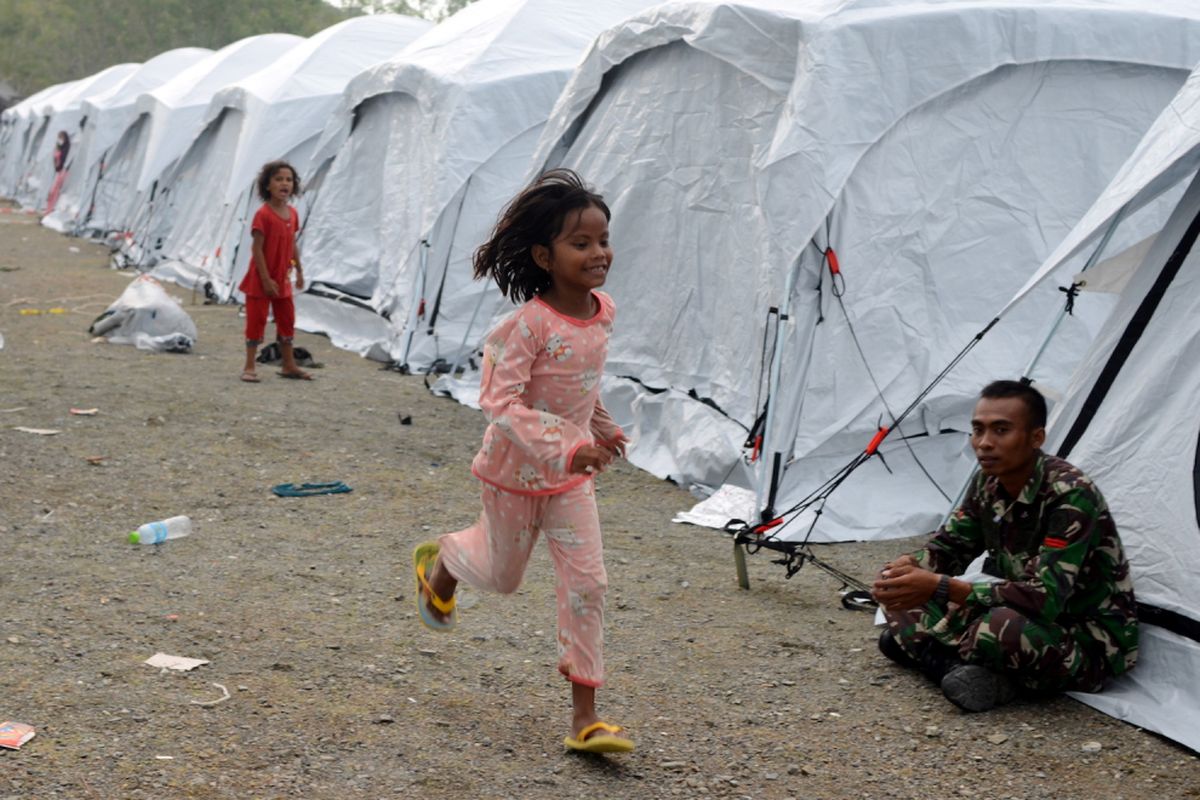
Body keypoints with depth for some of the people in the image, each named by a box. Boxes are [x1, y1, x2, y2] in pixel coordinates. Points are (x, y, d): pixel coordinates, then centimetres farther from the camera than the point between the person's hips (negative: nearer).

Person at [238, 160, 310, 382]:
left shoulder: (292, 214, 3)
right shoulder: (263, 214, -18)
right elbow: (257, 248, -19)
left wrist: (299, 271, 12)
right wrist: (266, 279, -21)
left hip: (282, 280, 7)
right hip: (261, 280, -7)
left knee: (287, 320, 13)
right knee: (256, 320, -1)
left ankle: (289, 366, 24)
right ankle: (249, 367, 7)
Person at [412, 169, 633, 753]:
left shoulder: (603, 312, -5)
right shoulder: (529, 323, -26)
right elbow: (499, 399, -31)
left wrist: (601, 426, 16)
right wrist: (566, 446, -40)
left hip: (571, 474, 5)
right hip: (517, 468, -5)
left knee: (587, 582, -4)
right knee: (502, 574, 16)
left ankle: (584, 717, 3)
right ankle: (441, 561, 53)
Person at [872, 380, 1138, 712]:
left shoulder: (1070, 496, -26)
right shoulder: (988, 482, -3)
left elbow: (1044, 599, -34)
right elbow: (950, 545, 7)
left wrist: (941, 587, -41)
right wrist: (909, 566, -19)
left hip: (1090, 643, -8)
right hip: (1027, 616, 8)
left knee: (1003, 627, -40)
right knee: (906, 596, -3)